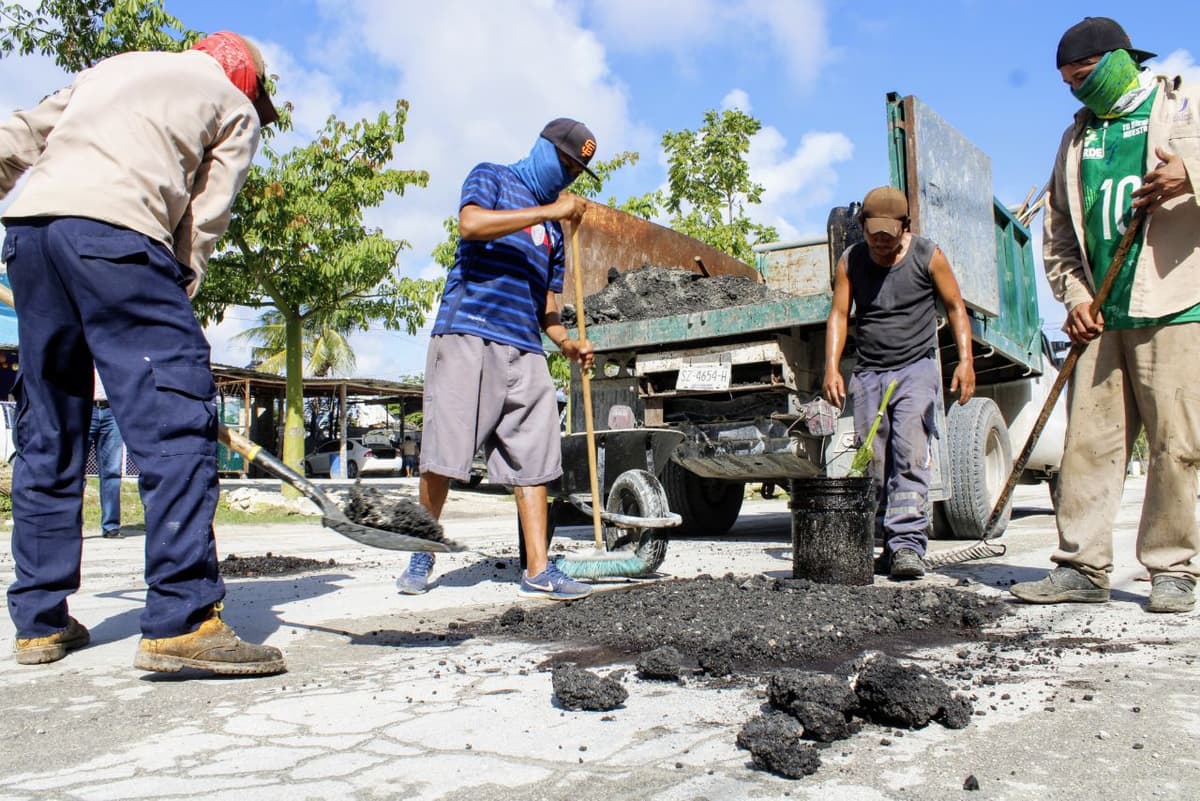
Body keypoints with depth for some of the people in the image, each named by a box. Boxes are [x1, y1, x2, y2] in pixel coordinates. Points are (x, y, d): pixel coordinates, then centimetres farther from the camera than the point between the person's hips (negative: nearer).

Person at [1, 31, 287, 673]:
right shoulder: (235, 108, 19)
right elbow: (204, 219, 6)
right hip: (114, 232, -6)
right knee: (177, 417, -10)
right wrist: (172, 301, 7)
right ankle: (180, 620, -17)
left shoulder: (114, 64, 34)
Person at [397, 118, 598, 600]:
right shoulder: (491, 177, 10)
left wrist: (565, 342, 4)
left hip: (524, 349, 6)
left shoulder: (554, 230, 26)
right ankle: (421, 558, 11)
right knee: (443, 456, -5)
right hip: (468, 334, -6)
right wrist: (550, 211, -11)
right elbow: (471, 223, -13)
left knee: (533, 459, -2)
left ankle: (538, 571, 0)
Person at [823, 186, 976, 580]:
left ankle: (908, 543, -19)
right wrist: (831, 367, -9)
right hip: (867, 373, 3)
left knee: (910, 455, -17)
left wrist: (966, 359, -7)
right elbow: (839, 314, 3)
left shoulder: (927, 255, 1)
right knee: (873, 466, 1)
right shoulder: (850, 261, 6)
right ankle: (887, 546, 8)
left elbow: (955, 306, 4)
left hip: (916, 368, -2)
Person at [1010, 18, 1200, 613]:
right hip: (1099, 314, 4)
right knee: (1087, 440, 1)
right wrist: (1073, 294, 5)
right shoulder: (1076, 137, 21)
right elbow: (1057, 232, 19)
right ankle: (1082, 567, 5)